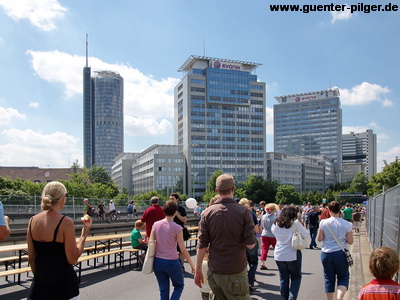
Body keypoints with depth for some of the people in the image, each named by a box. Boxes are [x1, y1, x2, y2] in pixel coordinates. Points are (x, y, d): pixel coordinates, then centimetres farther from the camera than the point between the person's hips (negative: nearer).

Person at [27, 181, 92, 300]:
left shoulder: (32, 221, -1)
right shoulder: (66, 222, -17)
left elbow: (31, 258, 7)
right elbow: (73, 259, -15)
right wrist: (84, 234, -9)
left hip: (40, 282, 5)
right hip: (63, 283, -5)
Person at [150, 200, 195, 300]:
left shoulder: (156, 225, -1)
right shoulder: (177, 228, -13)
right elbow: (183, 250, -11)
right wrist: (192, 264, -2)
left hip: (158, 262, 4)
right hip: (172, 262, -4)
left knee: (163, 289, 16)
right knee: (179, 286, 18)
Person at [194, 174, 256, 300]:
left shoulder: (208, 212, -3)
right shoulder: (244, 212, -9)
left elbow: (202, 246, -3)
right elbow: (250, 245, -11)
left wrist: (198, 270, 6)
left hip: (214, 272, 3)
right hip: (236, 273, -3)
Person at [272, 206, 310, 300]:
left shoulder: (275, 224, 1)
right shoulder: (295, 223, -10)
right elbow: (307, 236, -9)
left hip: (279, 255, 3)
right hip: (293, 254, -3)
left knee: (283, 278, 14)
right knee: (296, 277, 11)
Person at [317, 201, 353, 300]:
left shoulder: (323, 222, -7)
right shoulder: (346, 224, -8)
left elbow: (319, 239, 0)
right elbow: (350, 241, -3)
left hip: (326, 253, 1)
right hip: (340, 253, -1)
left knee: (328, 278, 13)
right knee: (343, 277, 12)